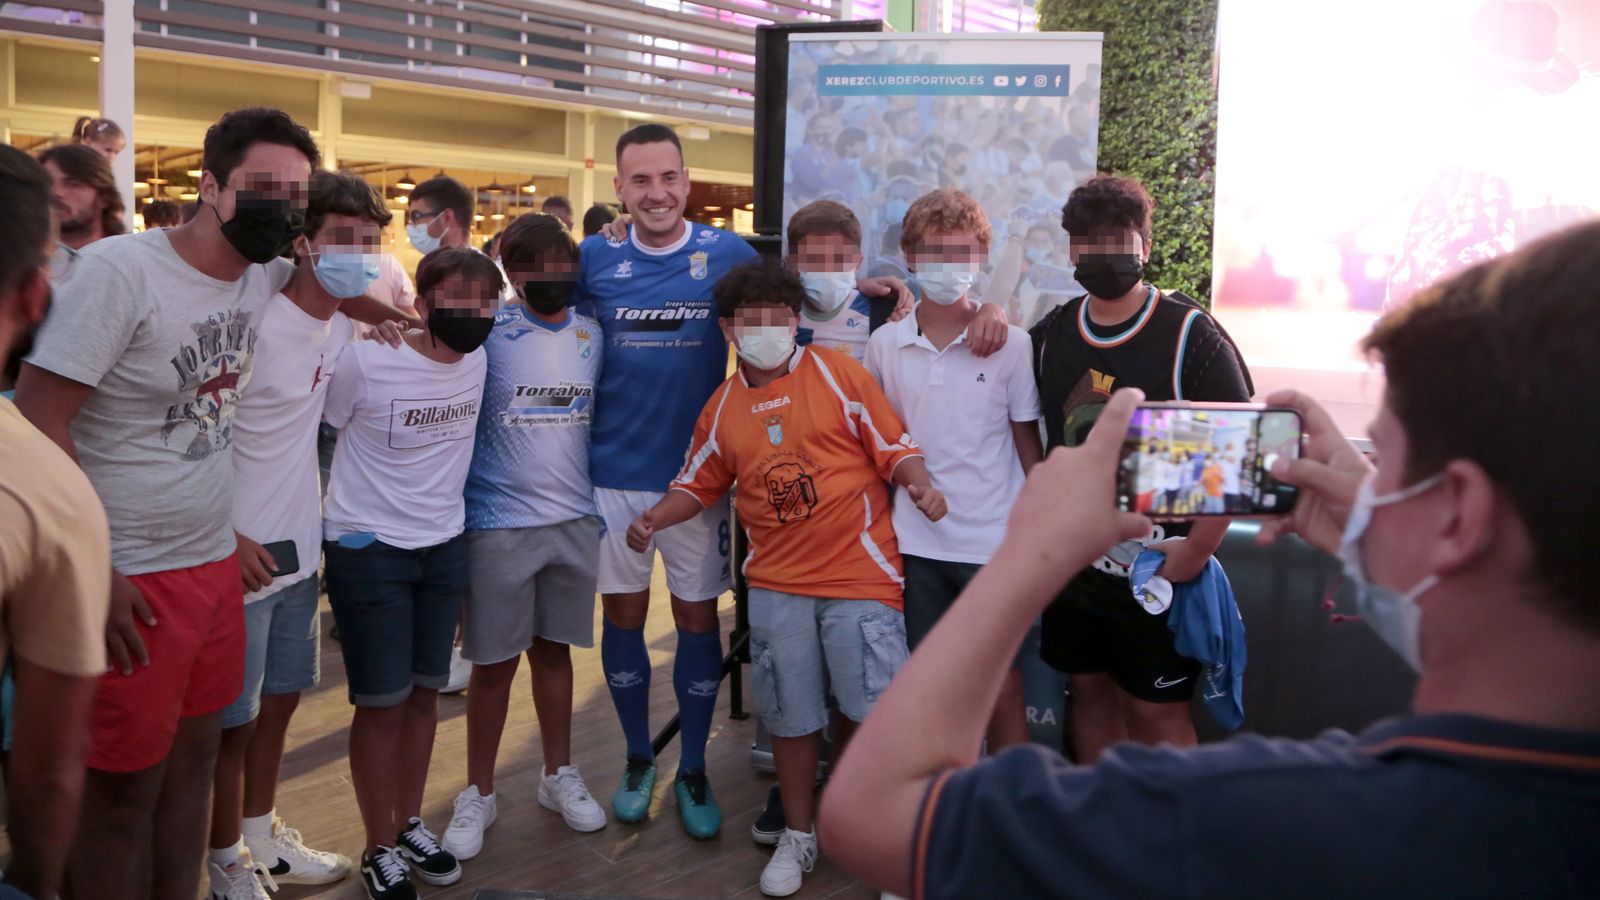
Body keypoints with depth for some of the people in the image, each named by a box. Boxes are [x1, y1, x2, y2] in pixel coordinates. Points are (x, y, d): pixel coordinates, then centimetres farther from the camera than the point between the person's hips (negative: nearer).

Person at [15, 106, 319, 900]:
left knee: (194, 760, 17)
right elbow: (37, 421, -17)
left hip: (215, 565, 7)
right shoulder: (116, 271, -17)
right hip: (131, 581, -7)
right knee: (122, 790, 4)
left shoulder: (262, 273, 3)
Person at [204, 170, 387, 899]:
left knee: (279, 700, 20)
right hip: (241, 553, -7)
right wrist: (227, 538, -20)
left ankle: (264, 838, 38)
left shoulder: (345, 327, 2)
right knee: (231, 719, 7)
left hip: (302, 546, 7)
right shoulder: (254, 325, -20)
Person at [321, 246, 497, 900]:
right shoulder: (367, 362, -18)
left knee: (425, 692, 14)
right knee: (382, 703, 1)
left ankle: (409, 825, 32)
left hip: (444, 546, 5)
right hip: (367, 550, -5)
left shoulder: (479, 360, -2)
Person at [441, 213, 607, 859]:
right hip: (499, 524, -3)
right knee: (495, 661, 5)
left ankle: (558, 775, 30)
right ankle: (478, 794, 21)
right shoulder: (488, 332, -8)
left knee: (554, 649, 14)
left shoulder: (592, 335, 6)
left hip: (575, 521, 3)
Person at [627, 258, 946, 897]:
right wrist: (655, 518, 3)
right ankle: (799, 835, 32)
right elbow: (700, 483, 19)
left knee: (873, 710, -2)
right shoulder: (723, 407, 8)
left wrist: (919, 483, -21)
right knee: (791, 717, 13)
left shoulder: (837, 372, -2)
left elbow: (893, 445, -2)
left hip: (859, 576, -3)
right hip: (777, 586, 3)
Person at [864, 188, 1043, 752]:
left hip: (993, 541, -2)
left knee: (1002, 687, 3)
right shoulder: (884, 345, 3)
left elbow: (1027, 441, 2)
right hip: (915, 542, 3)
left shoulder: (1011, 344, -3)